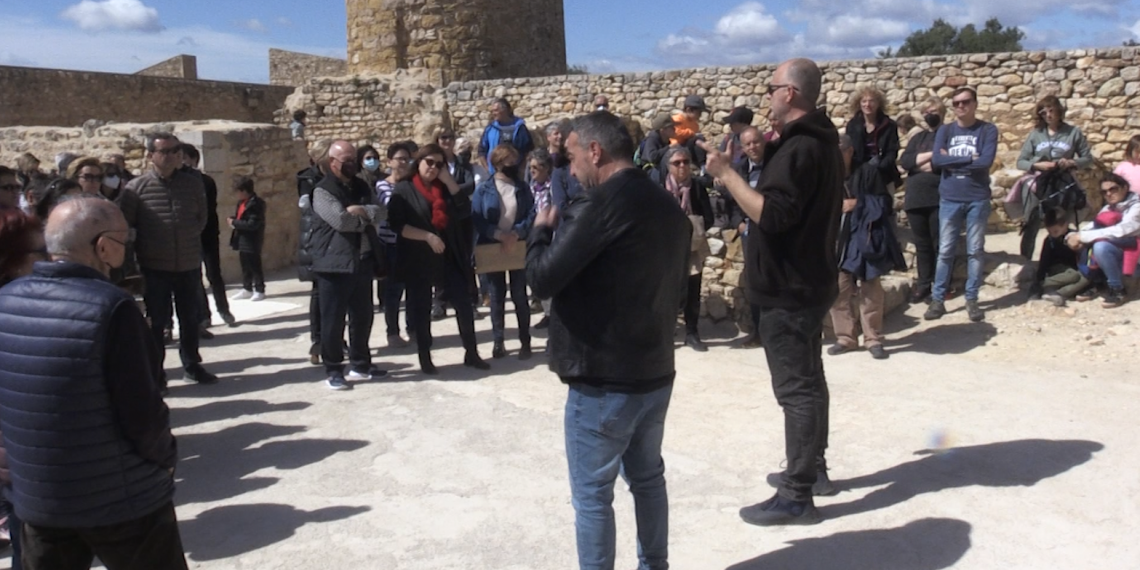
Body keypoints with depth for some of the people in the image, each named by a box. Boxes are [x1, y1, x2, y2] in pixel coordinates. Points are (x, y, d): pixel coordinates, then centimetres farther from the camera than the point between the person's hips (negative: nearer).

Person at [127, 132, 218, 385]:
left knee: (190, 318, 14)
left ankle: (191, 364, 29)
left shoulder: (193, 183, 2)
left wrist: (189, 237, 4)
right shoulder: (136, 188, -8)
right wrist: (141, 253, 0)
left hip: (189, 264, 3)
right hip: (154, 267, -3)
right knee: (156, 320, 4)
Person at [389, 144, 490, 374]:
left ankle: (471, 353, 14)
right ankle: (425, 358, 15)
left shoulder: (444, 187, 12)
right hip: (418, 258, -4)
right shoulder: (404, 190, -3)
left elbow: (464, 210, 0)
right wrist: (427, 236, -20)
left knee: (464, 303, 4)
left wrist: (448, 180, -5)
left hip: (449, 256, 4)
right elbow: (397, 224, -12)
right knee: (421, 308, 4)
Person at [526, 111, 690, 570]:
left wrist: (542, 229, -1)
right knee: (647, 477, 20)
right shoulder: (669, 207, 9)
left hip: (603, 379, -8)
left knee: (592, 493, 4)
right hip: (656, 370, 9)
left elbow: (542, 278, -18)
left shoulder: (600, 205, -18)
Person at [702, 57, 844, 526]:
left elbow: (773, 214, -29)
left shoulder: (797, 148, -20)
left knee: (795, 388, -7)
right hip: (809, 281, 11)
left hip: (788, 287, -11)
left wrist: (726, 174, -23)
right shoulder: (823, 142, 13)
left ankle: (796, 497, -1)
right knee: (809, 380, 18)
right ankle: (813, 469, 31)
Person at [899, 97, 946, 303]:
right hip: (916, 198, 5)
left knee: (939, 243, 0)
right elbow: (904, 161, 1)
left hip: (939, 198, -5)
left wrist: (919, 164, -6)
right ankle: (923, 284, 15)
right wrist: (931, 155, -10)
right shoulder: (918, 138, 17)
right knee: (922, 243, 9)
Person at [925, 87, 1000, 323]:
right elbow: (936, 160, -9)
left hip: (978, 199, -1)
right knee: (945, 251, 4)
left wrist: (952, 160, -9)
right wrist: (969, 159, -12)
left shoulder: (988, 130, 0)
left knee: (976, 251, 5)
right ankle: (937, 299, 8)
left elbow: (986, 161, -14)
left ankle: (972, 300, 13)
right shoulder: (945, 131, 6)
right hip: (949, 199, 1)